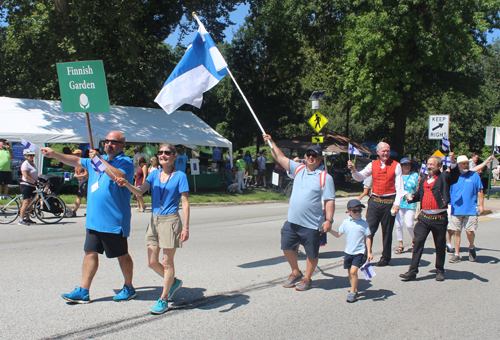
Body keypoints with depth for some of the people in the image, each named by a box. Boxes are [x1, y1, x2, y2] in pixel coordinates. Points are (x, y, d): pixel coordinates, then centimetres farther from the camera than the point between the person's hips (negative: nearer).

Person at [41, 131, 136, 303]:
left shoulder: (125, 162, -9)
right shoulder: (97, 160, 17)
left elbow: (120, 177, -29)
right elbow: (76, 161, 21)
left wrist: (100, 159, -24)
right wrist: (55, 155, 10)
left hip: (114, 221, -7)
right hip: (93, 219, 7)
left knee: (122, 255, 6)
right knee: (90, 252, 7)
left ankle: (129, 288, 22)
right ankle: (83, 291, 12)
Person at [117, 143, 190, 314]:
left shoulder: (180, 176, -6)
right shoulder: (154, 174, 8)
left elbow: (185, 203, -8)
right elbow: (140, 191, -5)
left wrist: (186, 227, -13)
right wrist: (126, 184, -25)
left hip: (171, 220, -6)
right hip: (154, 220, 6)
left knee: (167, 262, 2)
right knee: (152, 262, 9)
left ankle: (163, 300, 15)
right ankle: (173, 282, 34)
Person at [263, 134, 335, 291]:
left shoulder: (325, 177, -6)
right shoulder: (299, 169, 8)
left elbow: (330, 200, -9)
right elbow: (281, 158, 13)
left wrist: (329, 220, -16)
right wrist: (271, 142, 8)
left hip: (312, 224, -5)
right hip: (292, 221, 5)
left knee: (312, 253, 7)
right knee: (287, 247, 11)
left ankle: (307, 279, 26)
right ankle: (296, 273, 32)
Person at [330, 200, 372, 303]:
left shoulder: (364, 224, -4)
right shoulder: (346, 222, 2)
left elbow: (368, 238, 1)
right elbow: (338, 235, 10)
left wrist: (369, 252, 0)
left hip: (359, 252, -4)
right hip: (348, 252, 4)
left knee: (353, 271, -14)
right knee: (349, 272, 11)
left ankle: (352, 292, -2)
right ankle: (355, 290, 29)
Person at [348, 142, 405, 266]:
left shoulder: (396, 165, -1)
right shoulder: (373, 165, 7)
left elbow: (400, 187, -3)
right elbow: (360, 177, 5)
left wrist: (396, 204, -11)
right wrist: (354, 170, -16)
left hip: (389, 201, -2)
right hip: (374, 200, 2)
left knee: (387, 231, 7)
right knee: (369, 229, -3)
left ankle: (385, 257, 20)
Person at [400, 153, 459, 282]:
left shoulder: (444, 177, -1)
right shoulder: (424, 180, 14)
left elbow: (454, 178, -21)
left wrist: (453, 163, -34)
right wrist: (411, 197, 1)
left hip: (439, 218, -4)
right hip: (424, 217, 4)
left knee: (440, 246, 9)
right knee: (418, 243, -1)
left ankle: (440, 271, 25)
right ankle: (412, 271, 1)